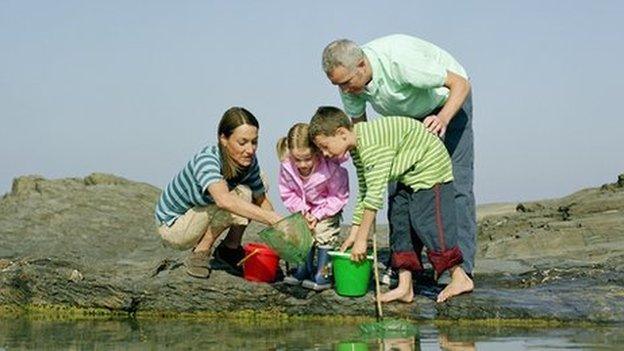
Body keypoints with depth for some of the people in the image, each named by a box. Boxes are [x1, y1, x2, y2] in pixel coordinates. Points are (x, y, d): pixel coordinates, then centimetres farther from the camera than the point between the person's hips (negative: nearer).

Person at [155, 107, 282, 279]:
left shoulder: (249, 161, -15)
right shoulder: (205, 160, -36)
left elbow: (261, 199, 0)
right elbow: (224, 200, -54)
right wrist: (273, 218, -60)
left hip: (203, 217, 7)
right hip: (173, 225, -7)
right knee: (240, 195, -27)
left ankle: (230, 248, 4)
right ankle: (199, 254, -11)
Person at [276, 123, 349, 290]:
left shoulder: (330, 167, -37)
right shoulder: (287, 166, -28)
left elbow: (338, 197, -23)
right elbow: (287, 193, -12)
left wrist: (318, 215, -24)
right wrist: (302, 211, -22)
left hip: (327, 207, -4)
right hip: (304, 206, 4)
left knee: (323, 233, -13)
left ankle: (323, 276, -3)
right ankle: (303, 271, 21)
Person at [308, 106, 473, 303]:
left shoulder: (372, 146, -30)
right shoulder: (357, 149, 2)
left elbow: (375, 194, -31)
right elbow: (364, 193, 10)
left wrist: (361, 240, -26)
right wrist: (354, 234, 10)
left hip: (430, 168, -10)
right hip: (409, 176, 10)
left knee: (430, 224, -15)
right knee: (399, 222, 2)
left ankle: (460, 279, -5)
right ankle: (405, 287, 1)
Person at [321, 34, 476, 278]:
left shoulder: (400, 59, -39)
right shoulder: (349, 81, -19)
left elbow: (461, 84, -32)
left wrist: (443, 119, -48)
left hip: (449, 103, -6)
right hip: (407, 116, 6)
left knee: (454, 183, -14)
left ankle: (461, 269, -14)